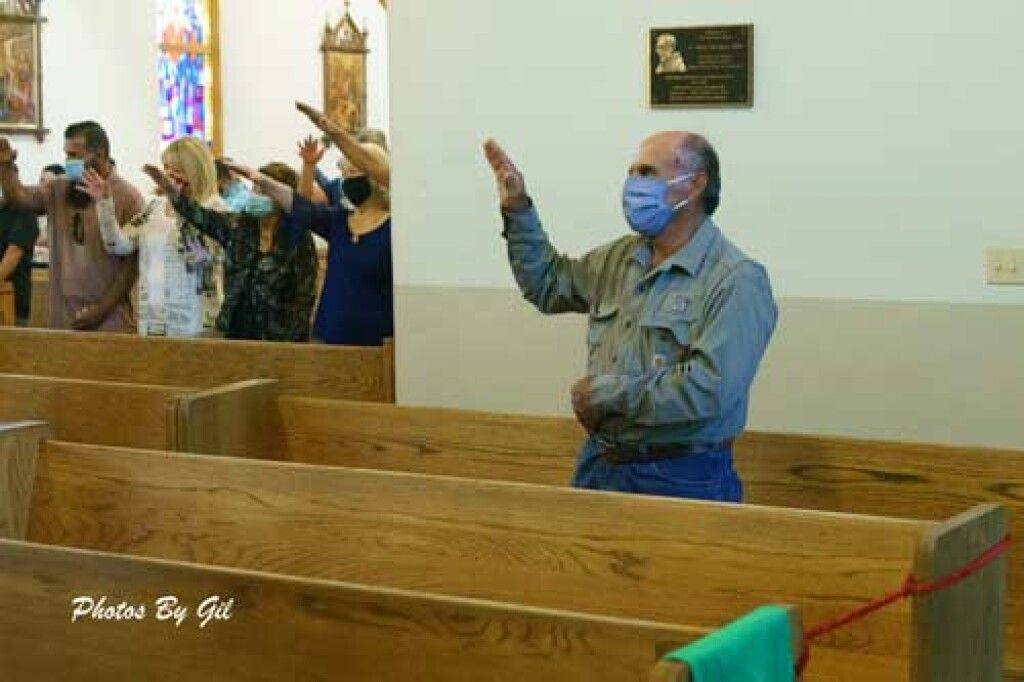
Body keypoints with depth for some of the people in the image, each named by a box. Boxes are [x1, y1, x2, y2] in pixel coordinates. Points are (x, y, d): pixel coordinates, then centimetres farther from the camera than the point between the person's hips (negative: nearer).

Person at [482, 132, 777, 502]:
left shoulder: (737, 281, -16)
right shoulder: (621, 258, 9)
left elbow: (708, 391, -26)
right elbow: (549, 284, 27)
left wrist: (605, 392, -16)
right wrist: (518, 210, 13)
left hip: (681, 481, -7)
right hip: (599, 465, 7)